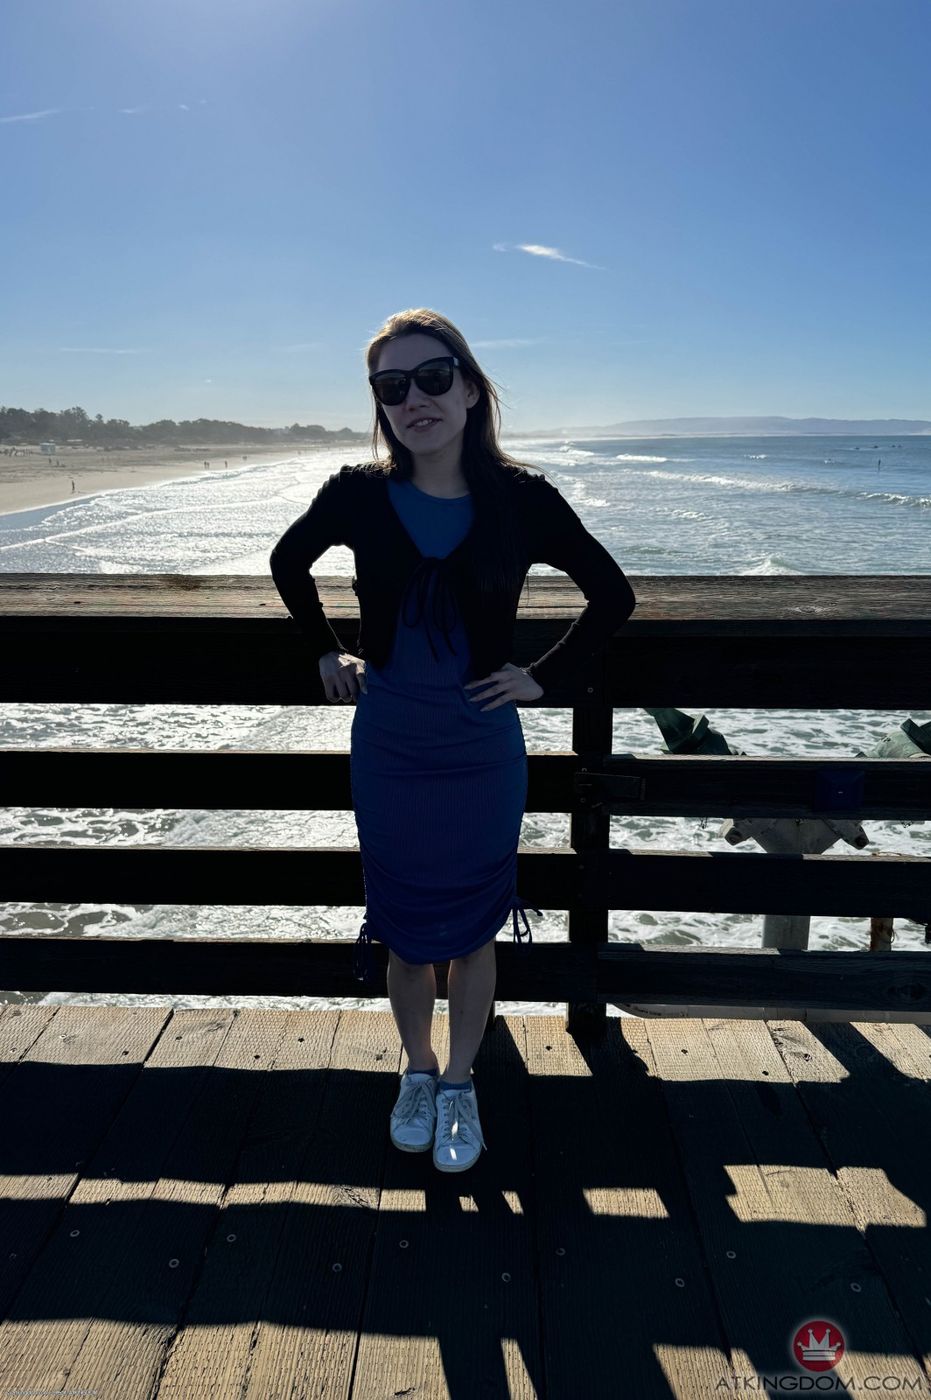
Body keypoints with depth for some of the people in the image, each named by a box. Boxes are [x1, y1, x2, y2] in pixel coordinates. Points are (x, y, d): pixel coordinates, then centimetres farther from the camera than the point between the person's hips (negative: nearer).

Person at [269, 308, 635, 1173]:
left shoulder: (521, 500, -12)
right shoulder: (359, 495, -9)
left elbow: (613, 597, 0)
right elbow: (288, 563, 12)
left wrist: (543, 677, -3)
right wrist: (326, 655, 8)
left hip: (482, 754, -1)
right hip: (386, 753, 1)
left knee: (471, 932, 14)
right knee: (404, 935, 16)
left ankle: (459, 1086, 37)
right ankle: (418, 1071, 42)